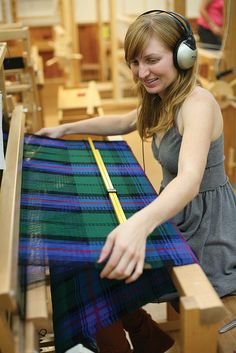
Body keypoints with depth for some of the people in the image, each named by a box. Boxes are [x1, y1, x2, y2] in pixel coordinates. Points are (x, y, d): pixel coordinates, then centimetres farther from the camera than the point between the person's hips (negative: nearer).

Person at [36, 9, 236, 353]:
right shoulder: (163, 102, 5)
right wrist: (66, 128, 20)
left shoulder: (198, 103, -23)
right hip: (177, 214, 9)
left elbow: (190, 179, -38)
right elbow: (122, 122, 24)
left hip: (206, 230, -9)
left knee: (96, 281, -9)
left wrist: (140, 224, -56)